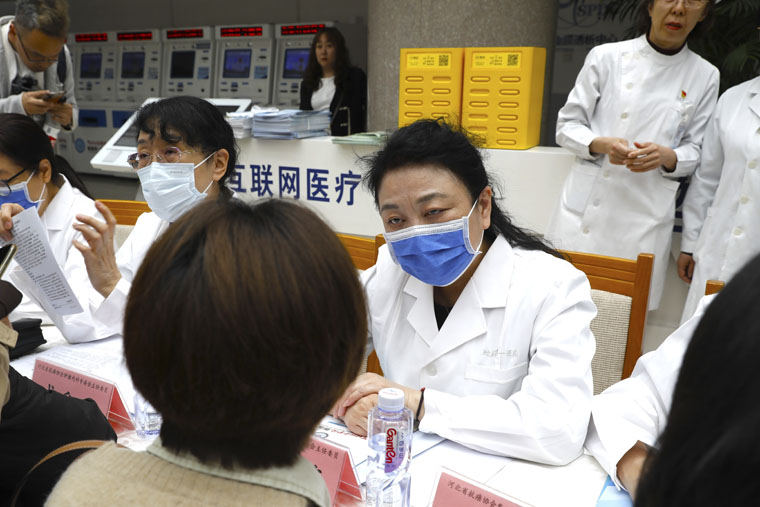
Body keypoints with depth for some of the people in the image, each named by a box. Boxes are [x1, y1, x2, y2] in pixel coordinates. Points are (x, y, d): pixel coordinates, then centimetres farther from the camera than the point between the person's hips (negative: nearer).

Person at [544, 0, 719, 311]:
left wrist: (666, 157, -11)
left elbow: (696, 151, 12)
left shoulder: (705, 76, 8)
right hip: (583, 212, -1)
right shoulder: (606, 57, 2)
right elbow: (567, 126, 6)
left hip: (644, 222, 1)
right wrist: (600, 144, -15)